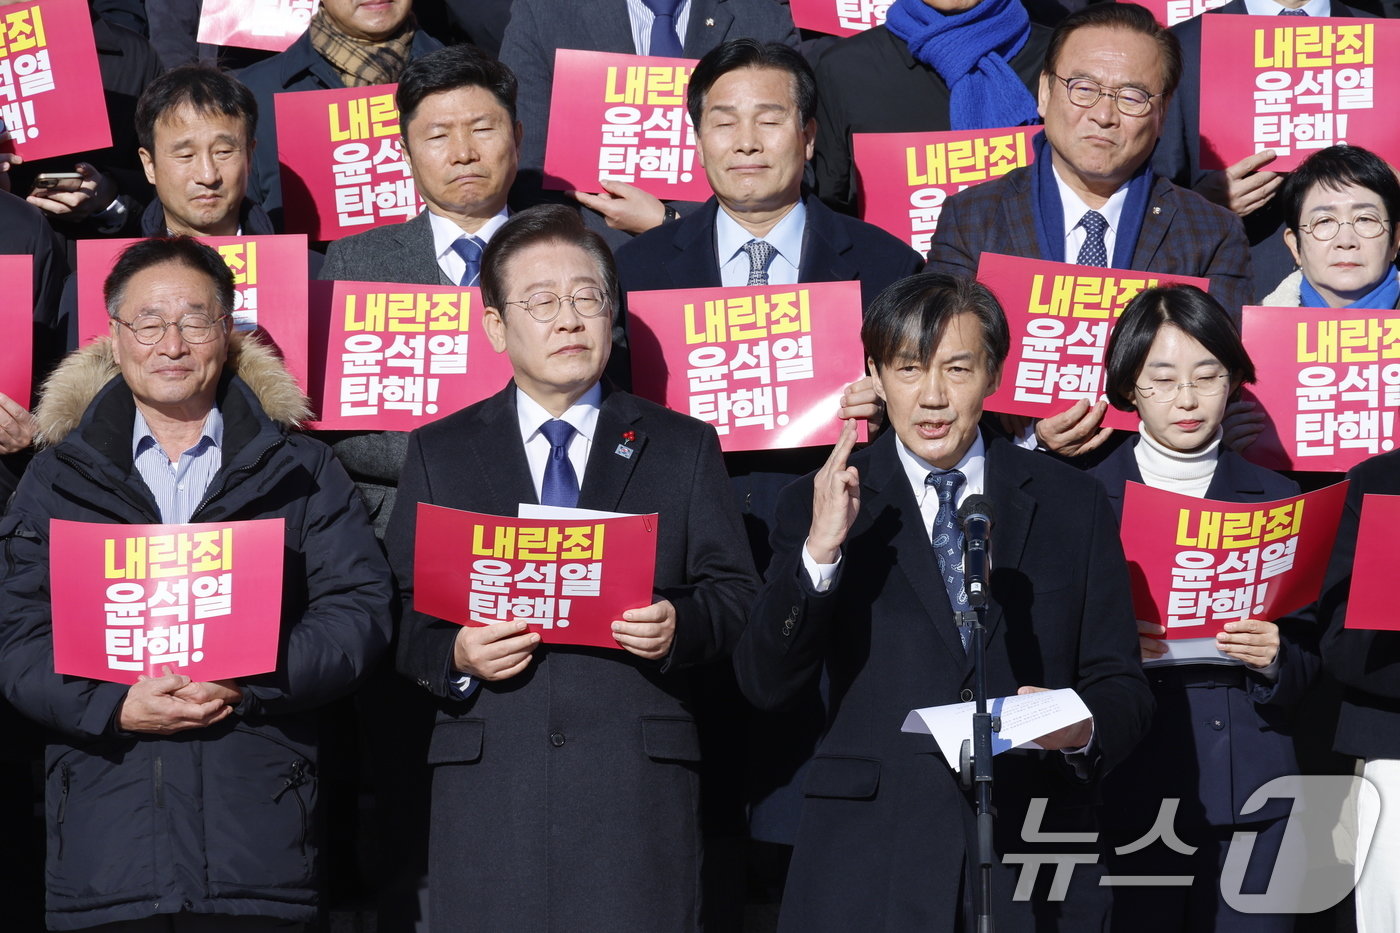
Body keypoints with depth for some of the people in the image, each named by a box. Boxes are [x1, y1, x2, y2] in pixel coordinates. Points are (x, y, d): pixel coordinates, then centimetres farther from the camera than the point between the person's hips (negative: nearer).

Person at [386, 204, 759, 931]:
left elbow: (735, 596, 9)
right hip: (488, 783, 0)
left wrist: (682, 625, -12)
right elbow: (404, 615, 9)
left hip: (637, 787, 0)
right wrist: (456, 656, -11)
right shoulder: (438, 454, 14)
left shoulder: (684, 448, 14)